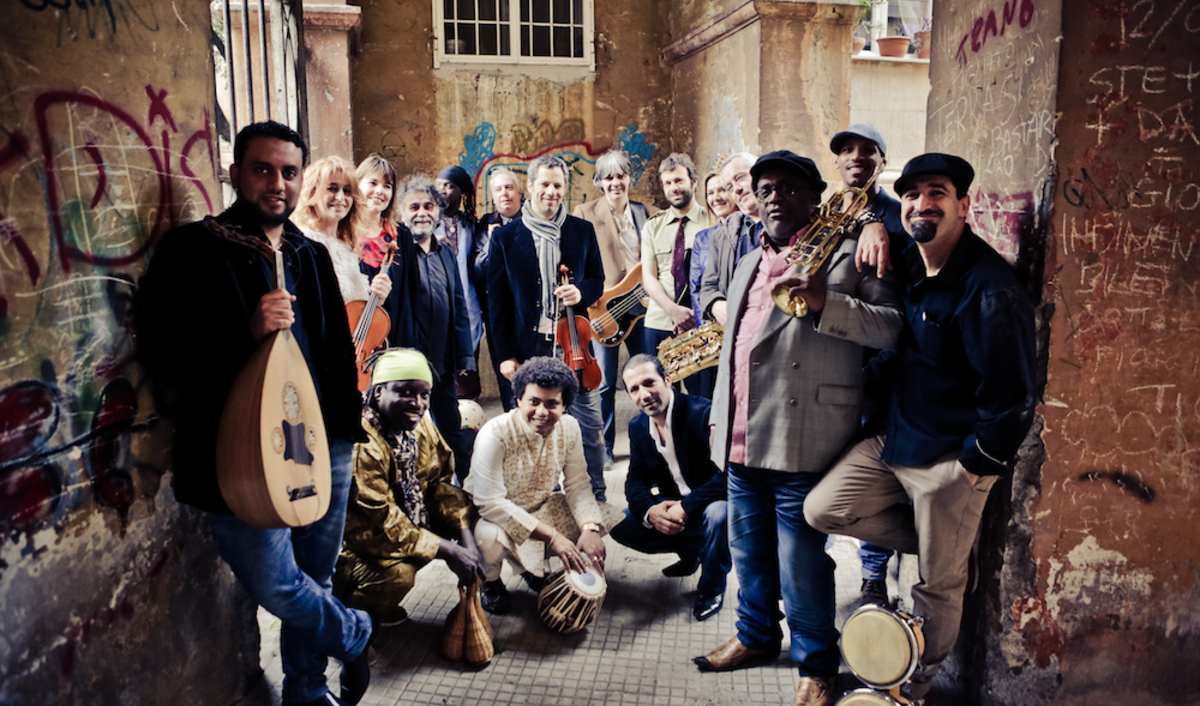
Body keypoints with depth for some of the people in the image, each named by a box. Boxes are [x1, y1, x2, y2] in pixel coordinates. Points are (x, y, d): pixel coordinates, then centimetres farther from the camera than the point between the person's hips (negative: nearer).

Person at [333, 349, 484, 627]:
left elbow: (440, 482, 0)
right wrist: (448, 551, -26)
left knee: (465, 507, -1)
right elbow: (380, 523, -30)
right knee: (397, 573, -35)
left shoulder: (420, 423, -4)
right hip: (348, 543, -9)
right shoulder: (361, 444, -30)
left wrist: (467, 540, -15)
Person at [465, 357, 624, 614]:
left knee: (604, 516, -8)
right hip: (490, 514, -5)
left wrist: (590, 528, -27)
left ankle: (531, 566, 14)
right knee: (490, 537, -39)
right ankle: (489, 581, 1)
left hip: (541, 508, 6)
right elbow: (490, 502, -32)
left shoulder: (569, 429, -12)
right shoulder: (495, 434, -29)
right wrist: (552, 536, -35)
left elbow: (577, 485, -7)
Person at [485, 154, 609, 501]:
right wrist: (505, 354, -3)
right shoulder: (506, 237, 2)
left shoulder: (582, 231, 7)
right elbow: (497, 300, 2)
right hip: (529, 349, -1)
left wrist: (581, 292, -11)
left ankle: (595, 498, 20)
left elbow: (597, 279, 14)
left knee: (589, 426, 4)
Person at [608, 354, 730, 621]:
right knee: (620, 525, -10)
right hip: (671, 509, 6)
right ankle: (690, 550, 15)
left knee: (718, 514, -39)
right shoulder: (638, 426, 0)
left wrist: (686, 507, -35)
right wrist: (649, 511, -22)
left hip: (714, 502, -6)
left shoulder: (704, 413, -23)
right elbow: (635, 481, 1)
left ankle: (711, 589, -8)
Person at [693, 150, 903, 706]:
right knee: (749, 552, 20)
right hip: (743, 442, 7)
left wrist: (826, 302, -27)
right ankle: (756, 635, 41)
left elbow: (893, 328, -13)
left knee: (801, 565, 2)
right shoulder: (748, 265, 19)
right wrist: (719, 417, 23)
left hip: (801, 445, -7)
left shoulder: (845, 256, -3)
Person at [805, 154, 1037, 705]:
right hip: (895, 440, 8)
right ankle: (950, 543, 18)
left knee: (939, 583, 8)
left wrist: (974, 464, -12)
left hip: (952, 462, -7)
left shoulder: (989, 291, -21)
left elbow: (1011, 395, -20)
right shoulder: (910, 264, 3)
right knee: (823, 510, 2)